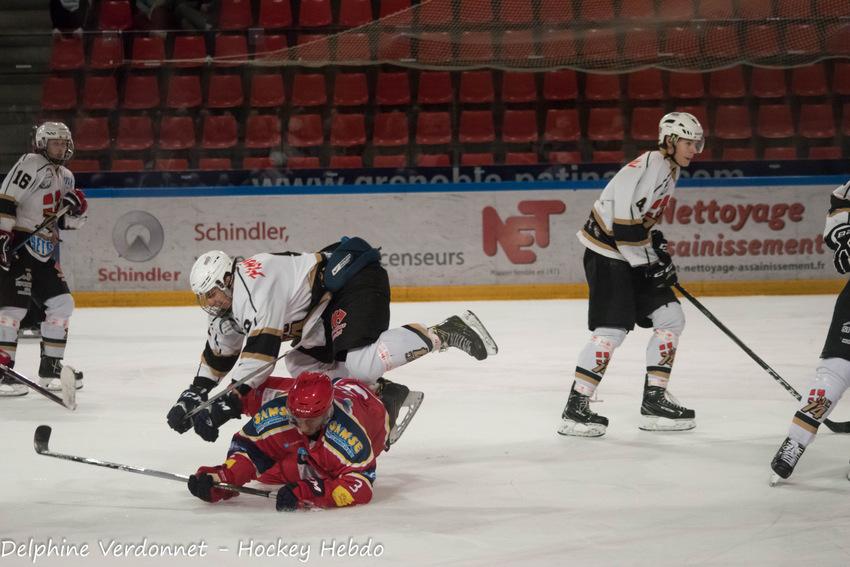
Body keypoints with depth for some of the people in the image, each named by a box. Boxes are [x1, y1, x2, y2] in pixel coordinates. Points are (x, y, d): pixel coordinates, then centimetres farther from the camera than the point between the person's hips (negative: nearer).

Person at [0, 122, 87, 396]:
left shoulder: (65, 177, 19)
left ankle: (50, 369, 17)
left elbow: (68, 222, 20)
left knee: (62, 304, 9)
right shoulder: (31, 165, -8)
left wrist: (77, 207, -2)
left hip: (43, 252, 9)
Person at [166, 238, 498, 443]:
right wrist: (194, 395, 17)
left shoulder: (254, 284, -21)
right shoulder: (230, 305, 12)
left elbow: (261, 349, -29)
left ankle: (447, 333, -23)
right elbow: (219, 353, 24)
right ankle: (383, 394, 4)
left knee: (356, 361, -28)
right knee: (302, 363, 9)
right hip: (335, 304, 11)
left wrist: (227, 404, -29)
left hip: (357, 280, -11)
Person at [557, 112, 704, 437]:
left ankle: (654, 400, 11)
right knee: (612, 331, -15)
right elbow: (624, 219, -26)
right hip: (607, 254, -10)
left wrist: (658, 245, 13)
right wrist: (651, 261, -19)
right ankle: (575, 410, -8)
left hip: (632, 255, 10)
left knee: (671, 318, 6)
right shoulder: (650, 166, -19)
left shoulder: (670, 170, 13)